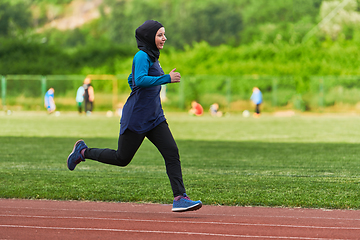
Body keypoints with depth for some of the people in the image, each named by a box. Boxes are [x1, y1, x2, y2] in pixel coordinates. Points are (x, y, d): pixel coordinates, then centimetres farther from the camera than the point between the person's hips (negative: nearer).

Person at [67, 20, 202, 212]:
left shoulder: (152, 57, 15)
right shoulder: (142, 56, -13)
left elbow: (131, 80, 27)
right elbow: (140, 80, -31)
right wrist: (167, 79, -30)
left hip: (155, 117, 8)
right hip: (136, 118, -8)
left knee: (172, 152, -8)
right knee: (122, 158, 5)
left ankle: (179, 198, -14)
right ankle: (83, 151, 25)